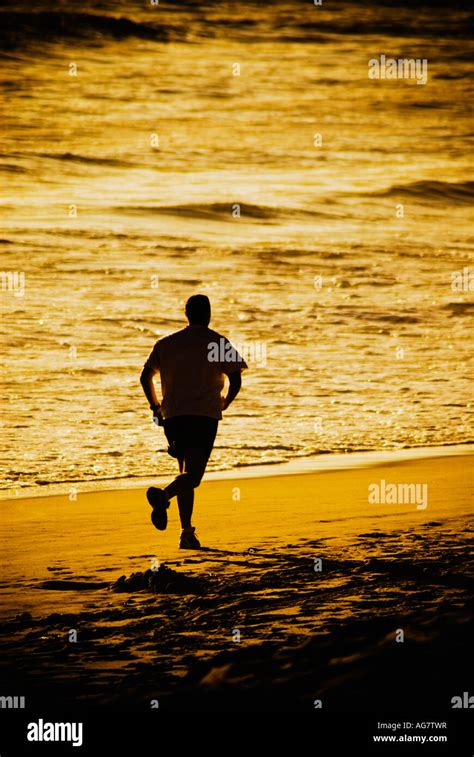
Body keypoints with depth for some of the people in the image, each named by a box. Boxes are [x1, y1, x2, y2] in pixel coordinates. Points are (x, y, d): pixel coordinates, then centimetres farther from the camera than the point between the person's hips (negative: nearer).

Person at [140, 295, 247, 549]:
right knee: (193, 476, -9)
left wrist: (156, 407, 20)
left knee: (185, 473, 15)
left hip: (173, 416, 4)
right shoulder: (220, 343, 4)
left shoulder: (166, 343, 12)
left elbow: (145, 377, 9)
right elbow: (235, 380, -3)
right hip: (205, 415, -4)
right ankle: (163, 495, -39)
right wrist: (224, 403, 15)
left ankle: (187, 532, 8)